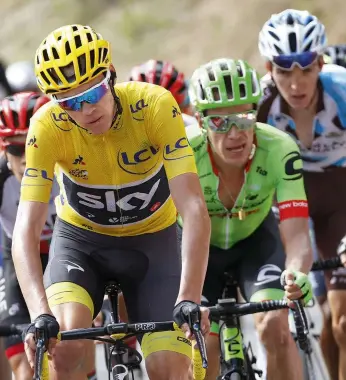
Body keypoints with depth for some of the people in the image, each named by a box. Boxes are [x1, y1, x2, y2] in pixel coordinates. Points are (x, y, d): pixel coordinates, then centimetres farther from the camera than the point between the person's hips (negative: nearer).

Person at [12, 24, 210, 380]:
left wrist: (189, 299, -46)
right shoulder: (48, 127, -26)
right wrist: (40, 315, -47)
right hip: (80, 239, 0)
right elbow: (26, 229, -32)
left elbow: (195, 210, -33)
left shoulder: (155, 106, -28)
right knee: (67, 343, -29)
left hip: (151, 242, 0)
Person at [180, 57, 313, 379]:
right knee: (203, 346, -13)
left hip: (255, 238, 0)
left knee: (274, 326, -23)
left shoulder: (279, 151, -33)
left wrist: (296, 274, -60)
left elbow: (296, 233, -37)